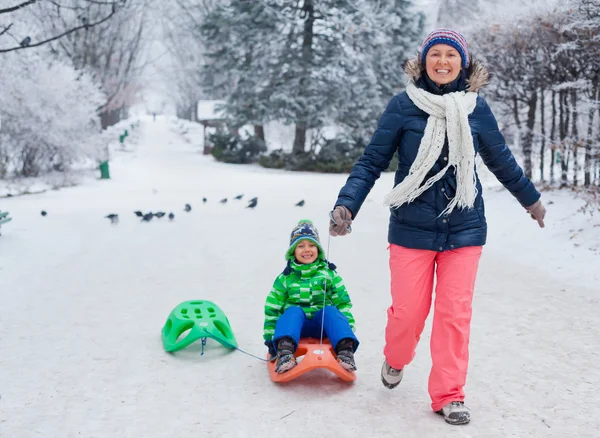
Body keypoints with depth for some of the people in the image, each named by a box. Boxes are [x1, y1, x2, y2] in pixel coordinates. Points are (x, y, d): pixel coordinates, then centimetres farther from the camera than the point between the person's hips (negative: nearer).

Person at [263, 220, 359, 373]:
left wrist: (349, 326, -1)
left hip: (322, 323, 1)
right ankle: (285, 351, -57)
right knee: (293, 311, -33)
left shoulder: (329, 274, 8)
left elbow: (343, 303, 10)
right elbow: (272, 309, 9)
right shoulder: (285, 278, 7)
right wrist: (269, 337, 4)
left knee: (330, 310, -30)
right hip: (296, 323, -1)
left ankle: (345, 349, -49)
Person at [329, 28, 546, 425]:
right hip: (412, 228, -2)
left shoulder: (477, 108, 1)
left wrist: (531, 199, 27)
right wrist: (346, 205, -16)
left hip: (464, 229, 2)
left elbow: (501, 160, 16)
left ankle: (449, 394, 18)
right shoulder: (403, 106, -6)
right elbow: (372, 162, -3)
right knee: (407, 311, 1)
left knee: (456, 313, 1)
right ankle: (395, 360, 34)